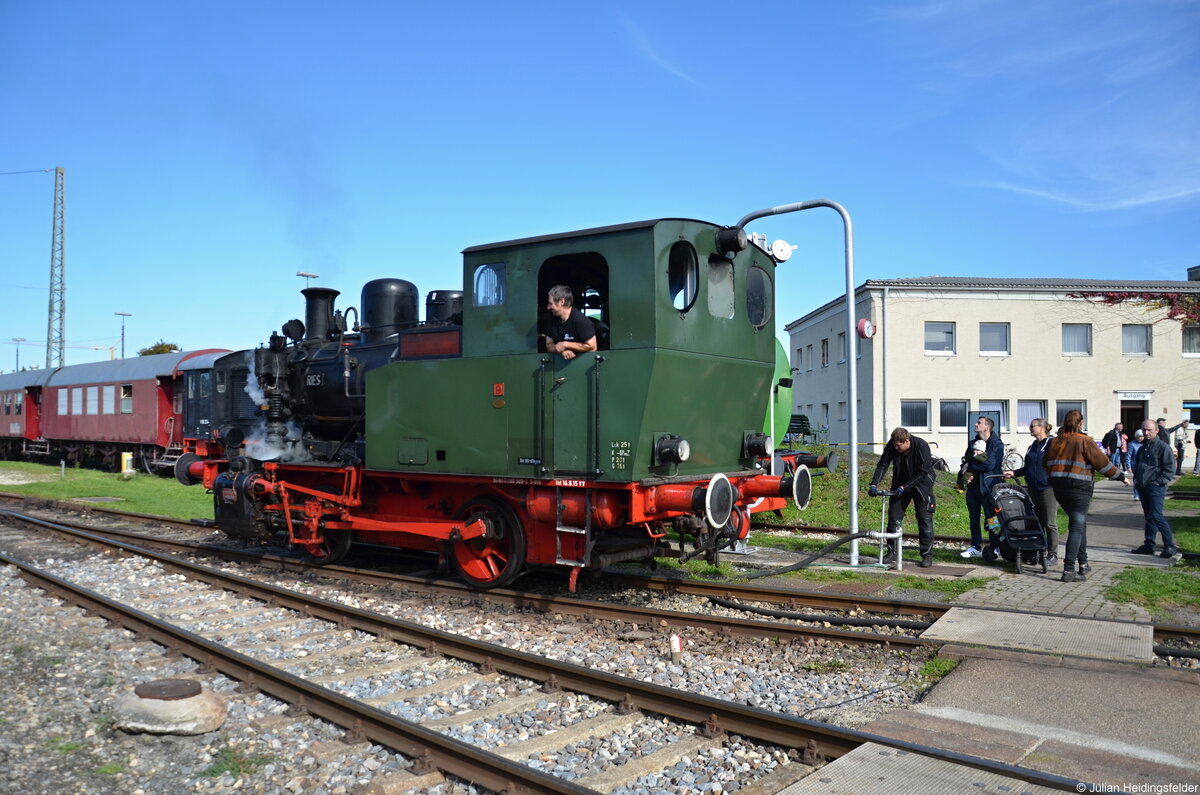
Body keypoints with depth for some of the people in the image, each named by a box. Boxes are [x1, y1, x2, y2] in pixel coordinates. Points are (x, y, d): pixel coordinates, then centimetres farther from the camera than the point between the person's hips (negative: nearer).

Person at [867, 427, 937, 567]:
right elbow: (882, 465, -15)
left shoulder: (922, 446, -28)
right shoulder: (891, 446, -17)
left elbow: (922, 473, -25)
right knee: (893, 516, 3)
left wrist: (904, 487, -29)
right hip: (900, 485, 4)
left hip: (921, 484, -4)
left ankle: (927, 555, 3)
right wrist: (874, 484, -29)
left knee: (925, 519, -5)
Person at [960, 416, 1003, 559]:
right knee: (974, 517, 8)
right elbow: (965, 461, 10)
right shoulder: (973, 443, 15)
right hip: (973, 486, 6)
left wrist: (969, 465, -9)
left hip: (989, 487, -6)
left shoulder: (997, 444, -7)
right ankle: (975, 547, 15)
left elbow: (990, 465, -18)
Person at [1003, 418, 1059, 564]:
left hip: (1048, 488, -7)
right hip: (1033, 489, 7)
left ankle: (1053, 554, 6)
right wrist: (1014, 473, 9)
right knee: (1037, 522, 11)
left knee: (1050, 523, -1)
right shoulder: (1032, 447, 16)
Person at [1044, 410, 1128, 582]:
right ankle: (1068, 570, -11)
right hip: (1079, 488, -6)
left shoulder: (1054, 442, 8)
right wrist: (1120, 476, 6)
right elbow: (1103, 463, -6)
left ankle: (1083, 564, 27)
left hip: (1058, 488, 6)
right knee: (1077, 527, -4)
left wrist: (1052, 480, 25)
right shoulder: (1084, 441, -9)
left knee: (1079, 524, 21)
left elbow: (1046, 465, 13)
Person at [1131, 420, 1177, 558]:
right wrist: (1136, 480, 14)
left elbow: (1169, 467, -9)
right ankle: (1148, 545, 15)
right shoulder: (1142, 448, 18)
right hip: (1142, 487, 8)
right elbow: (1137, 466, 27)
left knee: (1156, 516, -15)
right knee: (1148, 516, 11)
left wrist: (1160, 482, -15)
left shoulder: (1163, 447, -6)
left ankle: (1169, 545, -7)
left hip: (1155, 487, -8)